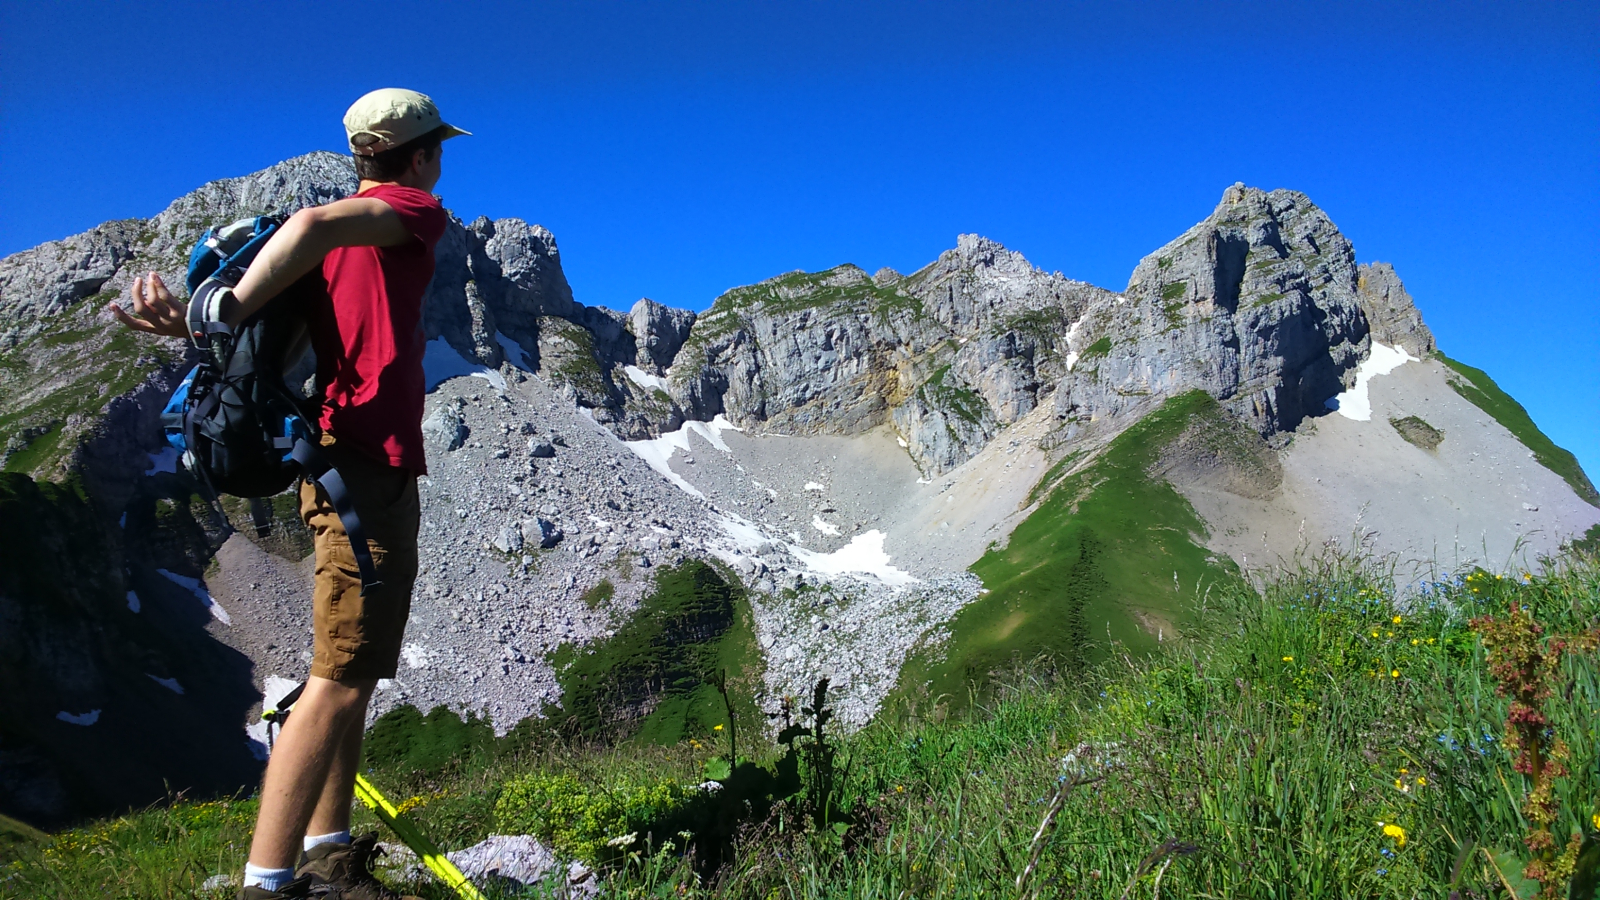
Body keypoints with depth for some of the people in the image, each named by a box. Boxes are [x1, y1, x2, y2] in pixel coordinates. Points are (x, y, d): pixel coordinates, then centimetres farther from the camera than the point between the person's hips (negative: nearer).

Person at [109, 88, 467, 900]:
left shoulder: (345, 238, 20)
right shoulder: (414, 212, -5)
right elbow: (312, 223, -25)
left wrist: (188, 324, -13)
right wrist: (226, 318, -18)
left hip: (346, 465, 9)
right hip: (369, 469, -9)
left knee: (353, 674, 12)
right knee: (341, 679, -9)